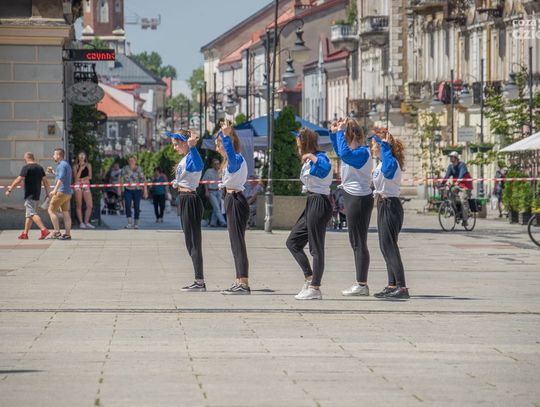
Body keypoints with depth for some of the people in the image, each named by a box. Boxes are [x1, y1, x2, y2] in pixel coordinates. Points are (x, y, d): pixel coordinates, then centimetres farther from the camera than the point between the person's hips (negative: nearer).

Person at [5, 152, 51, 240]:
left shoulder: (26, 167, -11)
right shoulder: (40, 167, 10)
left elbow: (18, 180, -17)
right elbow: (45, 181, 9)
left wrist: (10, 189, -11)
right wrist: (47, 193, 14)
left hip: (29, 195, -8)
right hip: (37, 195, 8)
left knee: (32, 214, -11)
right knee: (28, 214, 14)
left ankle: (44, 230, -24)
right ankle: (25, 234, 16)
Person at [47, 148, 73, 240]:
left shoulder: (62, 165, -12)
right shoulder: (66, 164, 19)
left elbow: (61, 179, -25)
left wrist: (55, 190, -31)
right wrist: (53, 172, 29)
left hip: (61, 191, -10)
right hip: (68, 192, 10)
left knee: (51, 210, -5)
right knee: (66, 213, 8)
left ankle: (57, 232, -9)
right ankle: (68, 234, 4)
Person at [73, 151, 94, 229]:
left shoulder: (88, 165, 12)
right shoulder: (76, 166, 7)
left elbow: (89, 177, 6)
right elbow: (76, 178, -2)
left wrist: (81, 179, -4)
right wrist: (80, 169, -10)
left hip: (86, 186, 2)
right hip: (78, 186, -2)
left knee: (90, 205, -6)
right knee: (79, 205, -4)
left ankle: (86, 222, 6)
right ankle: (81, 222, 0)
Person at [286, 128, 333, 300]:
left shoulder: (320, 157, -13)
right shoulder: (308, 161, 17)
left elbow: (325, 167, -35)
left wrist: (312, 156, -26)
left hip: (320, 203, -10)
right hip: (311, 203, 10)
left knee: (316, 247, -5)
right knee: (293, 242, 10)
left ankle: (315, 288, -2)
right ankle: (309, 277, 9)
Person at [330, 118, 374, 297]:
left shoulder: (362, 152, -16)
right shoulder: (354, 151, 12)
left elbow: (344, 153, -35)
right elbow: (339, 151, 32)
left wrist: (341, 132, -25)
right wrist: (334, 133, 17)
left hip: (359, 199, -10)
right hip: (352, 198, 10)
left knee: (359, 243, -6)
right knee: (356, 242, 13)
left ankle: (362, 284, -3)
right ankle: (361, 284, 19)